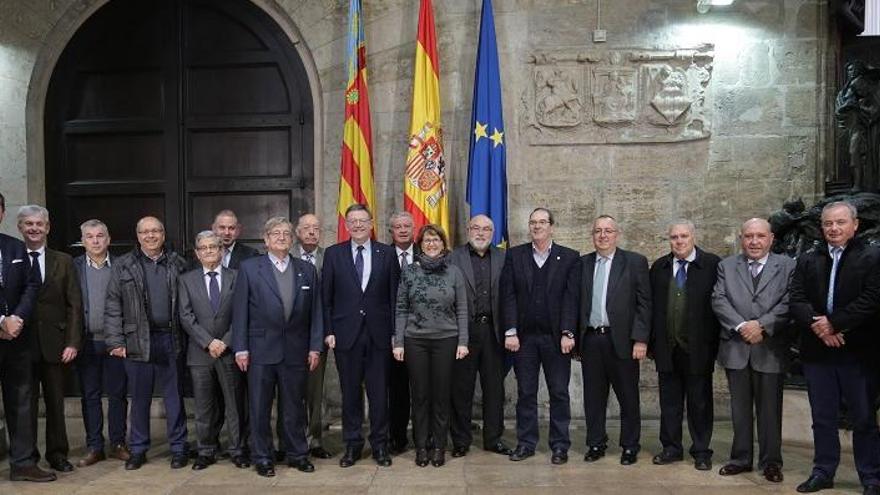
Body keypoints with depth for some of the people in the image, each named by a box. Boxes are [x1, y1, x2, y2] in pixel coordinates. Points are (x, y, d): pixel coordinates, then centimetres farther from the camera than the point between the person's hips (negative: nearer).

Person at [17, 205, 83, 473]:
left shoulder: (64, 261, 6)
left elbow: (74, 305, 3)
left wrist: (72, 342, -4)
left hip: (54, 344, 1)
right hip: (21, 343, -1)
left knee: (56, 403, 9)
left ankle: (57, 454, 21)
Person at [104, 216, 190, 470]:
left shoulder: (177, 264, 7)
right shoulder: (123, 266, 5)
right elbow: (112, 306, 2)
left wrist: (186, 336, -1)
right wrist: (115, 341, -5)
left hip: (170, 340, 0)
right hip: (137, 341, 0)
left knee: (174, 397, 6)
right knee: (139, 398, 9)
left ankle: (178, 448, 17)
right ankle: (138, 449, 23)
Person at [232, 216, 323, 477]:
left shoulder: (307, 270, 7)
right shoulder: (249, 268, 1)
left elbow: (315, 311, 7)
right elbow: (240, 311, -1)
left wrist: (315, 347, 1)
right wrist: (240, 348, -5)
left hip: (296, 351, 2)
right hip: (261, 350, -1)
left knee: (295, 406, 11)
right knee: (260, 408, 7)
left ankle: (297, 454, 25)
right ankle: (262, 458, 20)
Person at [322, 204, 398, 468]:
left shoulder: (387, 253, 4)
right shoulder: (333, 254, 4)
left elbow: (394, 295, 3)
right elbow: (326, 297, 4)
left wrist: (395, 332, -1)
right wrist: (328, 331, -2)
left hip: (378, 334, 0)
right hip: (346, 333, 0)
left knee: (379, 392, 6)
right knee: (350, 392, 9)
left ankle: (380, 444, 20)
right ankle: (352, 445, 22)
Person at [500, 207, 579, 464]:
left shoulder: (569, 258, 3)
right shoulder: (514, 255, 6)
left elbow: (571, 297, -2)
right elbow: (508, 295, 1)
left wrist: (567, 333, -10)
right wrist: (510, 332, -7)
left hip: (556, 337, -1)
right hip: (524, 337, 1)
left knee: (559, 393, 6)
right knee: (525, 393, 9)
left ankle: (560, 445, 17)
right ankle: (526, 443, 20)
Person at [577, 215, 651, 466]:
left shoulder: (635, 262, 1)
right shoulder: (583, 263, 10)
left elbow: (644, 303, -4)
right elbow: (576, 302, 11)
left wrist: (640, 340, -10)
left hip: (621, 341, -3)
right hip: (590, 340, 3)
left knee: (628, 397, 6)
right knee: (593, 396, 10)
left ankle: (630, 447, 20)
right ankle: (596, 444, 23)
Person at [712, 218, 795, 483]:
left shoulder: (787, 266, 2)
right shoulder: (726, 266, 7)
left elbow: (788, 303, -7)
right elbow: (718, 300, -2)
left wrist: (762, 325, -16)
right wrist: (741, 326, -14)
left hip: (771, 349, -2)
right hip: (736, 348, 2)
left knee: (770, 409, 7)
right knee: (739, 407, 11)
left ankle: (771, 461, 20)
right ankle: (741, 458, 22)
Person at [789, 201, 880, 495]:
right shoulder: (807, 261, 10)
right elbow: (797, 299, 1)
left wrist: (833, 322, -18)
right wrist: (816, 325, -16)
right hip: (817, 352, 4)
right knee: (822, 418, 13)